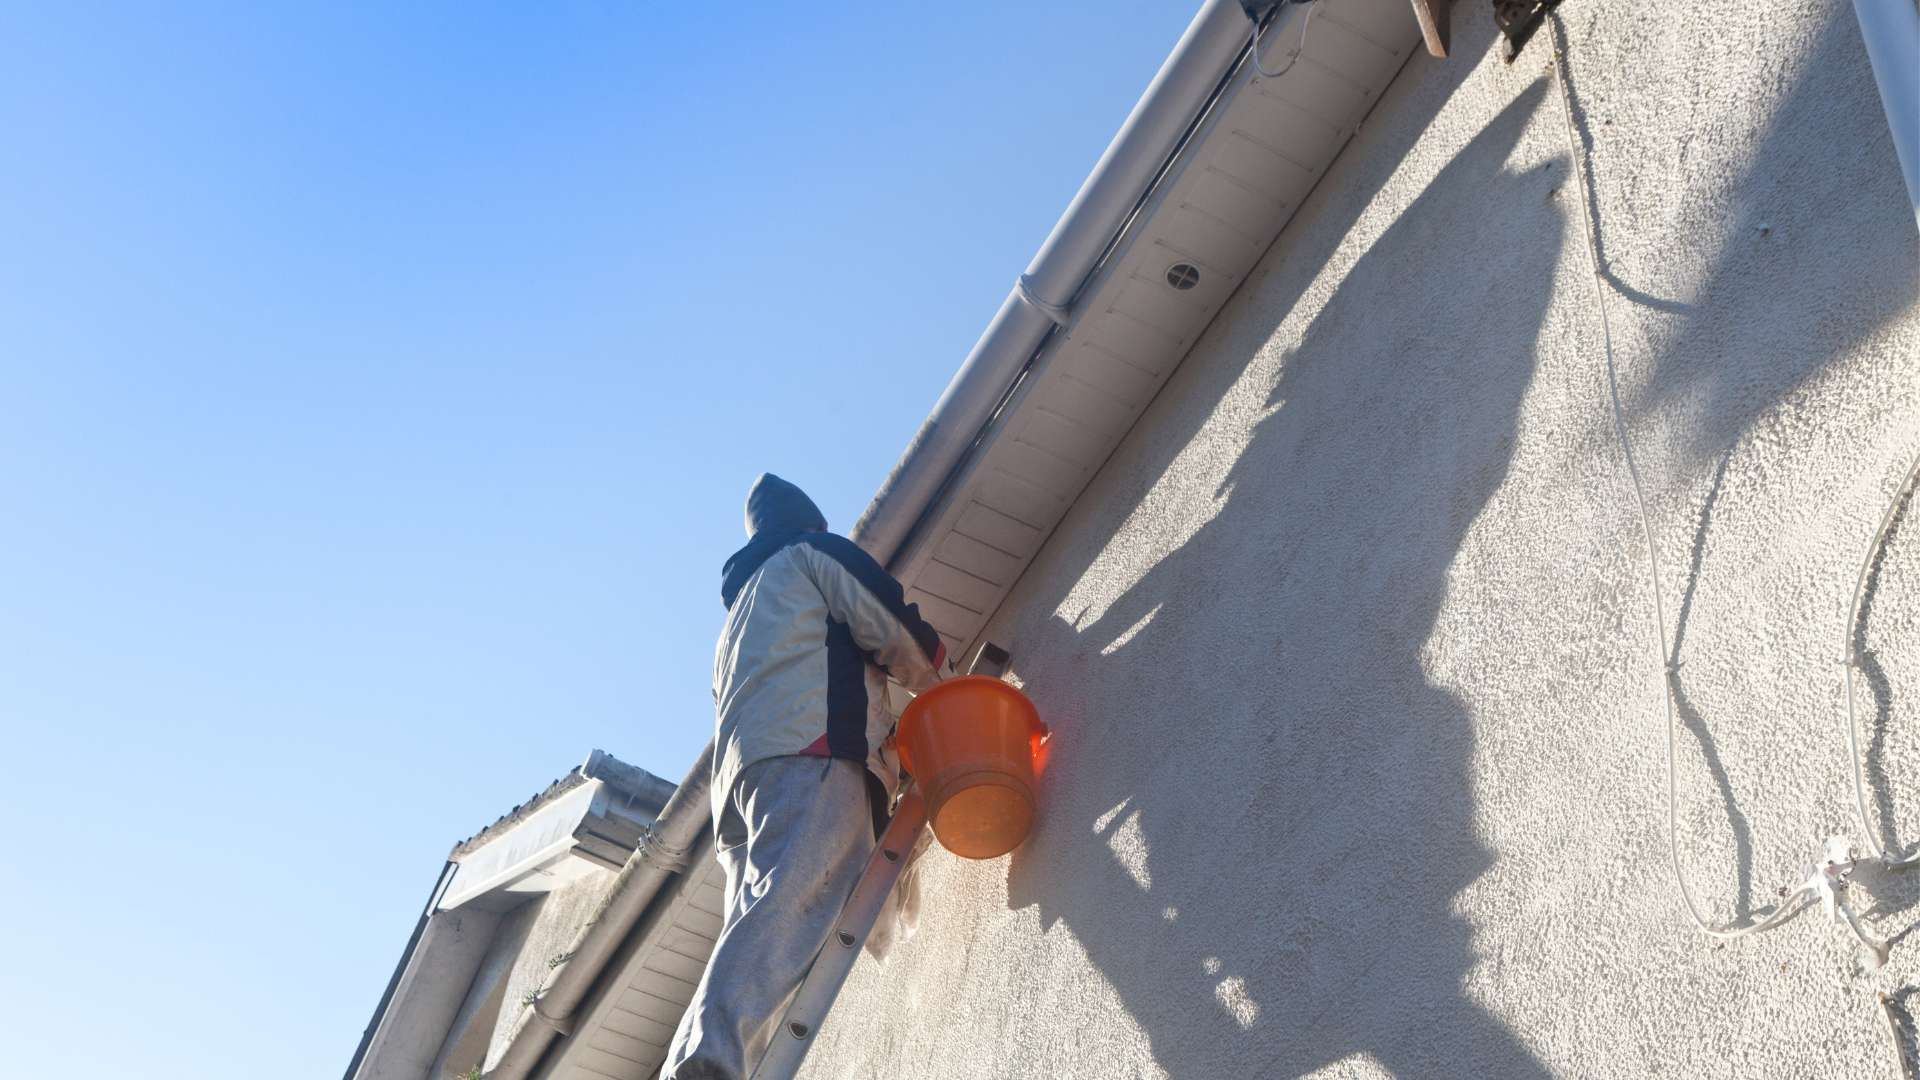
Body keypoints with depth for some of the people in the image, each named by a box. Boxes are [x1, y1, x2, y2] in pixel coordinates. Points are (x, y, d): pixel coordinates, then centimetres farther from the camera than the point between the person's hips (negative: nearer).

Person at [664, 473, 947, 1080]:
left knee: (760, 925, -4)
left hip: (737, 774, 8)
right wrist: (936, 686, 31)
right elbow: (894, 633, 8)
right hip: (811, 755, -8)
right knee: (790, 907, -27)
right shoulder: (815, 551, 20)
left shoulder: (739, 608, 41)